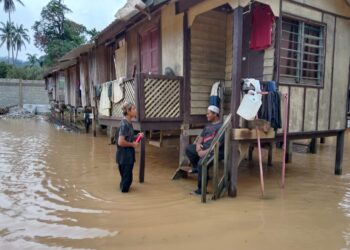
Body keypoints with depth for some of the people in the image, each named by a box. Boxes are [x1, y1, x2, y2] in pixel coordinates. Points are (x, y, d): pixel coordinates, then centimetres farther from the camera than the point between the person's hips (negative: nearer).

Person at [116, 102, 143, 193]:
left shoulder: (129, 123, 8)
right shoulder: (124, 124, -21)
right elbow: (121, 142, -27)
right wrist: (132, 144, -15)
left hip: (128, 155, 9)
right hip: (124, 156, -9)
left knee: (127, 177, 21)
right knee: (126, 178, 4)